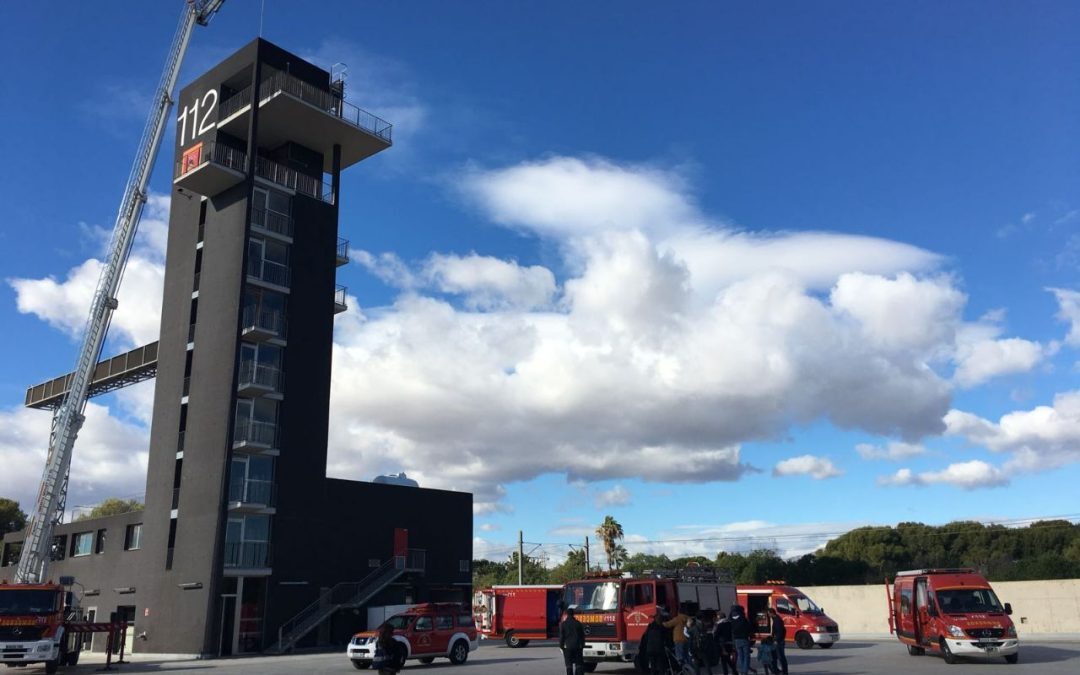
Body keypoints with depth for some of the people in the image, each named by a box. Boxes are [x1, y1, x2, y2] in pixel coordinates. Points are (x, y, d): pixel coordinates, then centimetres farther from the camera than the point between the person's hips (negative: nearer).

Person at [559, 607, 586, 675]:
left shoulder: (563, 624, -4)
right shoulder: (578, 623, 3)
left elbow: (561, 636, -4)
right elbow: (582, 636, 6)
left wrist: (561, 646, 5)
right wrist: (582, 645, 13)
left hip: (567, 647, -2)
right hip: (578, 646, 2)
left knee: (569, 665, 3)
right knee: (579, 664, 5)